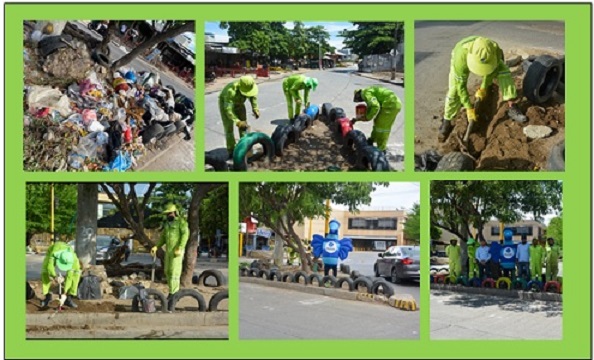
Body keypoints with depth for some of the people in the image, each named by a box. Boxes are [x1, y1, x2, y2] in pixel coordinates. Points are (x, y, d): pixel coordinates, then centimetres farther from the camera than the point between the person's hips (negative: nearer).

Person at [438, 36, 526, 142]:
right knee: (454, 90, -16)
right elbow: (461, 84, -35)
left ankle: (512, 107, -13)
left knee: (504, 73, -18)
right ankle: (446, 122, 0)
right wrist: (469, 108, -32)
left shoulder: (496, 51, -40)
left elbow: (491, 71, -17)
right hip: (462, 61, -2)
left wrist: (483, 88, -18)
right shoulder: (461, 57, -46)